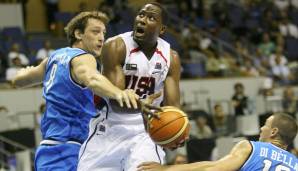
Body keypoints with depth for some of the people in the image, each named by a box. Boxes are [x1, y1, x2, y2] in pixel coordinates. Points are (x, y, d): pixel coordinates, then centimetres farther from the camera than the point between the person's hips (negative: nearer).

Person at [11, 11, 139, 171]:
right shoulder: (83, 58, -11)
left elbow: (19, 80, 30)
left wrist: (26, 72, 54)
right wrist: (117, 92, -57)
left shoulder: (56, 57, 15)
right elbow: (91, 78, -37)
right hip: (64, 151, -10)